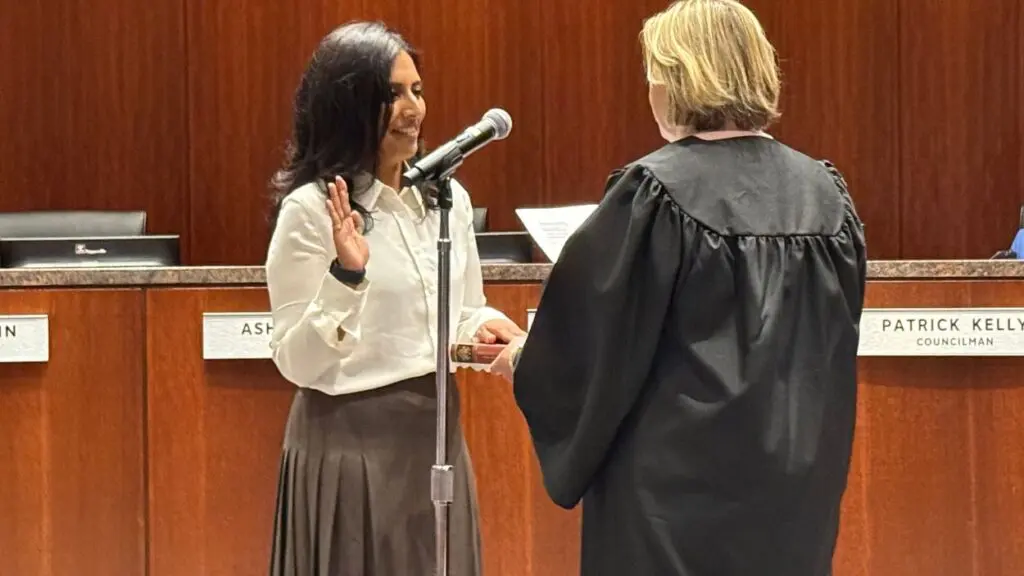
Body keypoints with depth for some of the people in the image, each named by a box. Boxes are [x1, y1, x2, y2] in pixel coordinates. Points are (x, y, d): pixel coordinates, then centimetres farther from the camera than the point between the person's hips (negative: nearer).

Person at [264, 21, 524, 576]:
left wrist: (485, 326, -4)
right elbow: (296, 361, -14)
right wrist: (346, 276, -27)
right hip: (351, 441, -6)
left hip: (436, 431, 6)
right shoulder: (310, 209, -13)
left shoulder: (447, 196, 5)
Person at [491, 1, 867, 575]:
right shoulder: (825, 193, 3)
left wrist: (526, 360, 12)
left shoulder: (657, 191, -14)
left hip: (678, 475, -5)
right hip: (795, 471, 5)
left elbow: (588, 329, -8)